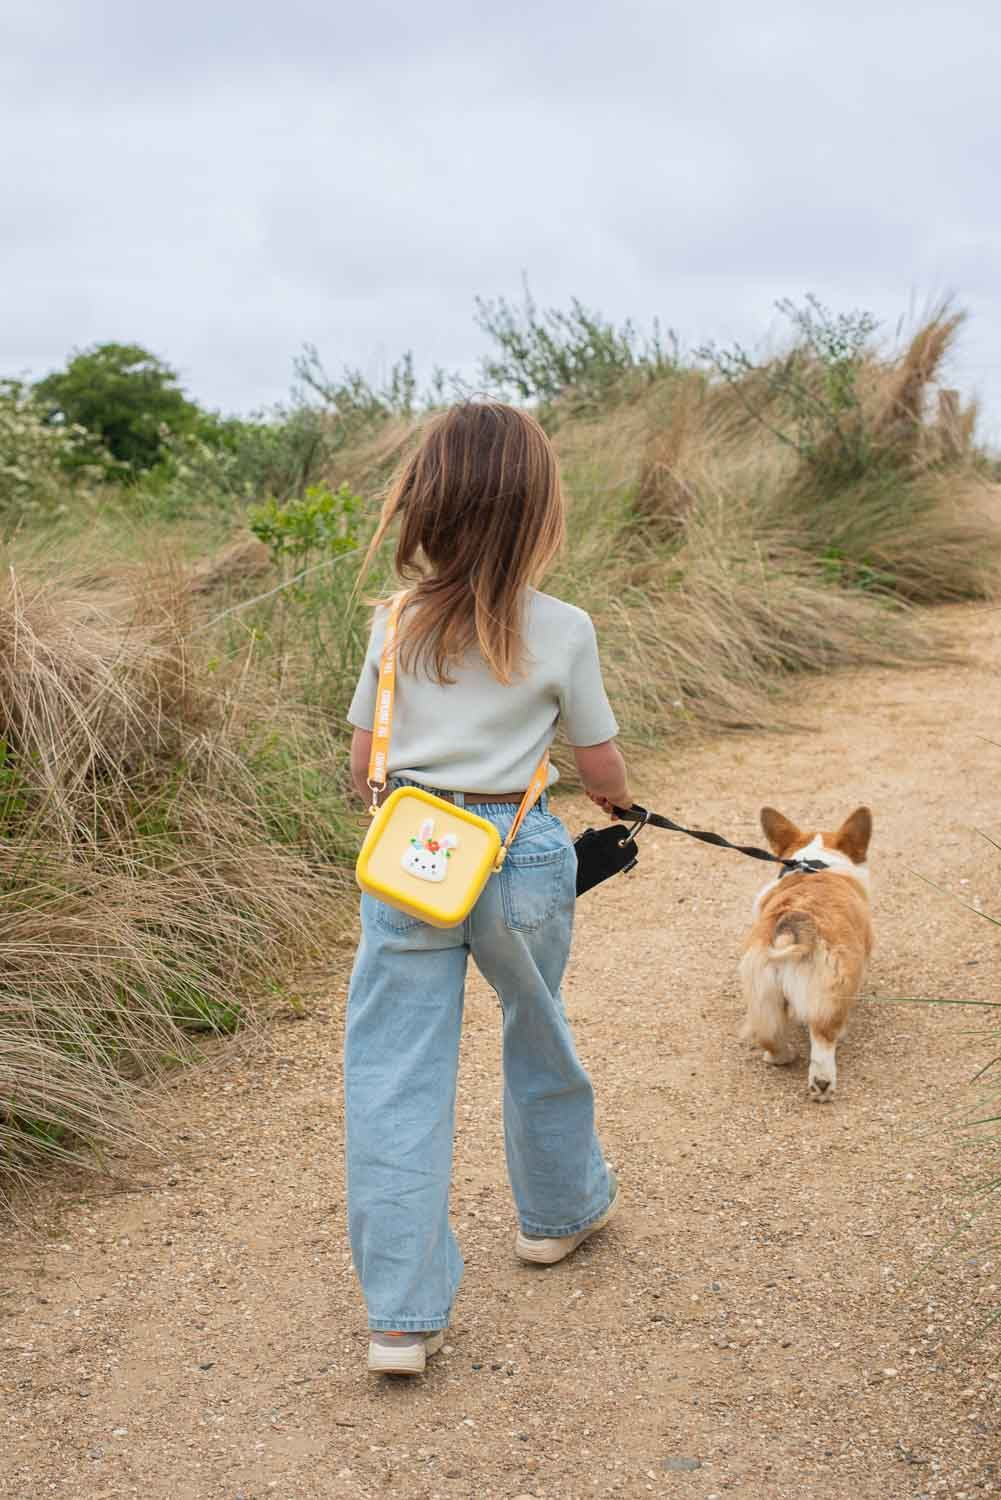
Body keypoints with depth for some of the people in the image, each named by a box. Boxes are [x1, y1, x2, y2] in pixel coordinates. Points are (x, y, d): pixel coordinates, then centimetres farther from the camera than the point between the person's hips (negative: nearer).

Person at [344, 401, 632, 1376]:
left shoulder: (397, 622, -1)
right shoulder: (563, 631, -7)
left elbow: (362, 764, 5)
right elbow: (602, 768, 2)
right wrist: (619, 800, 25)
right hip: (523, 860, 0)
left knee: (395, 1076, 5)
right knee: (538, 1037, 24)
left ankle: (403, 1316, 7)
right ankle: (560, 1209, 46)